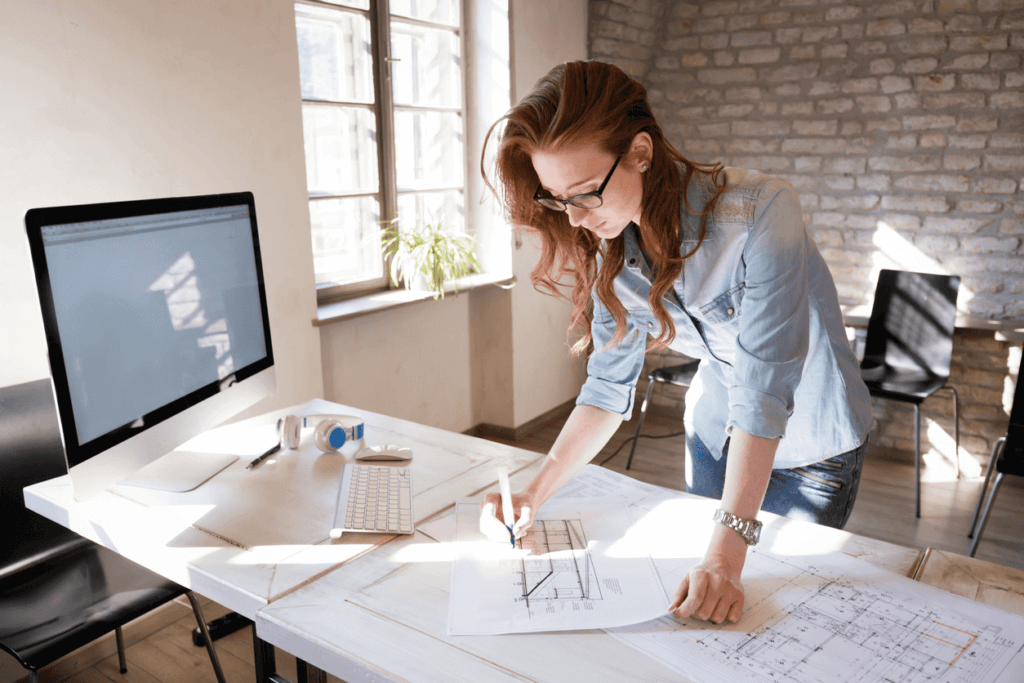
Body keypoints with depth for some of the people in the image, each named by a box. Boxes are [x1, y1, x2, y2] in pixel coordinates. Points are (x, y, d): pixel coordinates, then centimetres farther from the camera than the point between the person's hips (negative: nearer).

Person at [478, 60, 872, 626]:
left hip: (810, 440, -4)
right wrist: (534, 495, -20)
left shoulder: (758, 213, -33)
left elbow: (764, 392, -35)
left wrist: (728, 551, -38)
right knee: (699, 610, 18)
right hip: (715, 434, 5)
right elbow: (609, 385, -10)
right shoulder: (612, 248, -14)